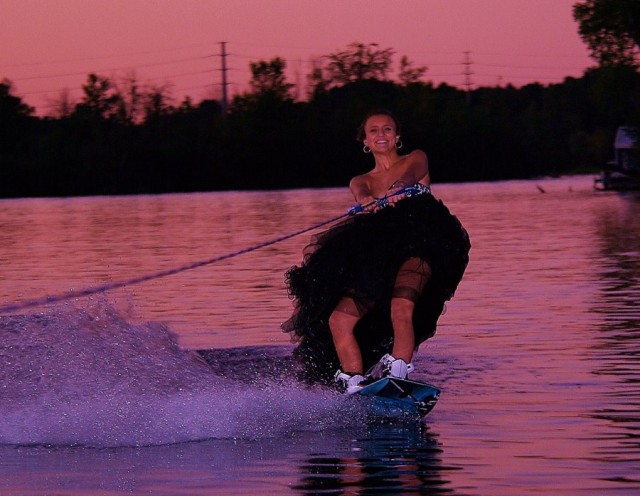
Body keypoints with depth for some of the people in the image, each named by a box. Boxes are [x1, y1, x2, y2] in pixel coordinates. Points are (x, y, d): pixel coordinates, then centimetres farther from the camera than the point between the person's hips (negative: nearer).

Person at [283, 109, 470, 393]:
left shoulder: (416, 159, 16)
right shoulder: (360, 182, 23)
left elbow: (408, 173, -9)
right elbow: (361, 196, -3)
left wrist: (399, 188, -34)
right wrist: (368, 202, -29)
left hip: (418, 244, -5)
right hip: (377, 252, 5)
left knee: (401, 308, -33)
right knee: (338, 320, -12)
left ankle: (397, 373, -40)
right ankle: (355, 387, -11)